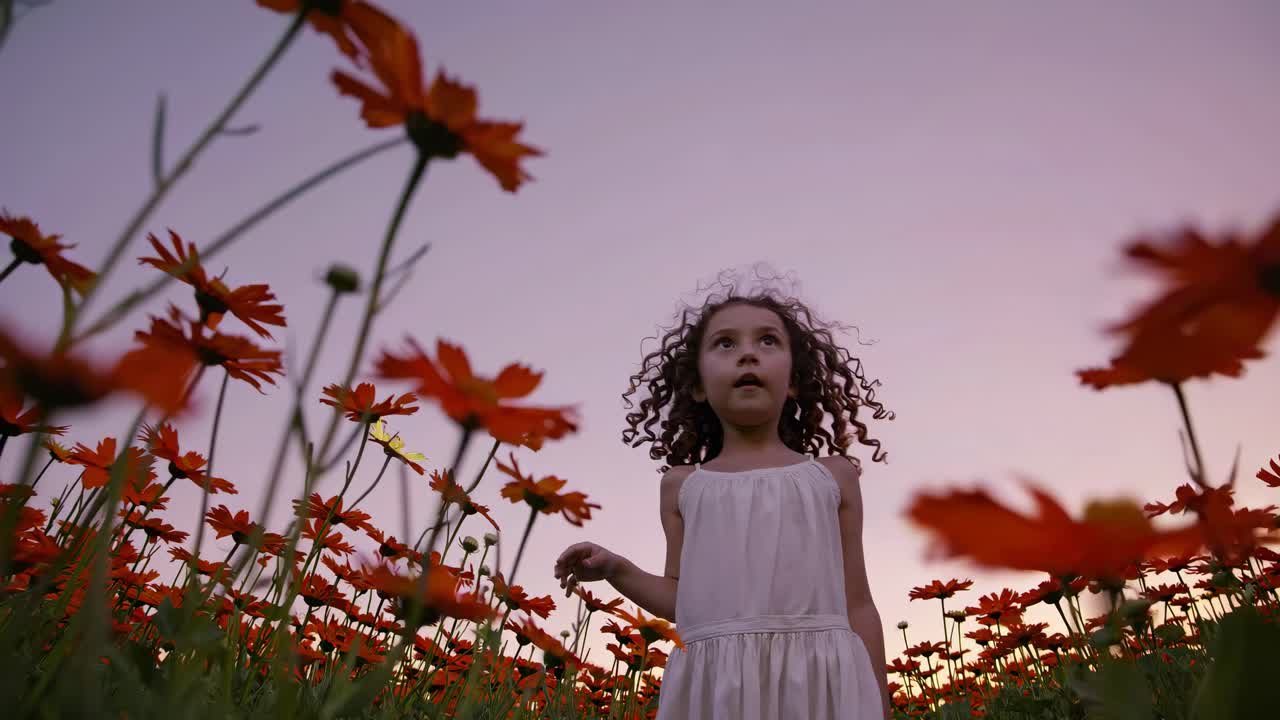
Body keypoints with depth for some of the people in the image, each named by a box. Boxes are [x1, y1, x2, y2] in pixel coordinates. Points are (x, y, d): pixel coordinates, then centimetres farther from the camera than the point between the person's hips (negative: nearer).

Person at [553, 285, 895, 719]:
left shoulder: (832, 477, 9)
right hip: (715, 685, 1)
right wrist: (616, 570, 0)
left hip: (819, 679, 0)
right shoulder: (683, 486, 11)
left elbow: (857, 605, 11)